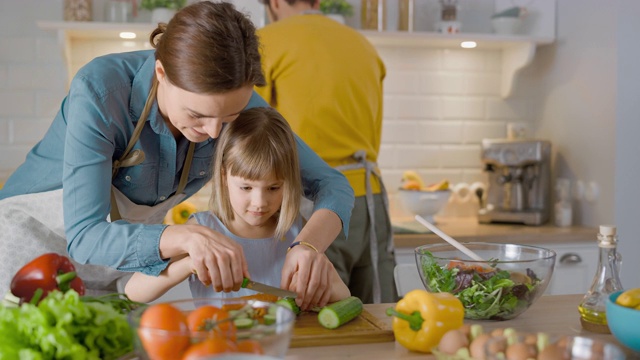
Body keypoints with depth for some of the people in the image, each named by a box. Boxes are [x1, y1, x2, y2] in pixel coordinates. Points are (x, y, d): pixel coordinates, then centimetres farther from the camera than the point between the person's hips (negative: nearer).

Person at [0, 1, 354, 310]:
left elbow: (333, 185, -19)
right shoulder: (99, 91, -33)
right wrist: (187, 237, -53)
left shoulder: (235, 100, -21)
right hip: (32, 232, -3)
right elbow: (84, 236, -37)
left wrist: (309, 245, -40)